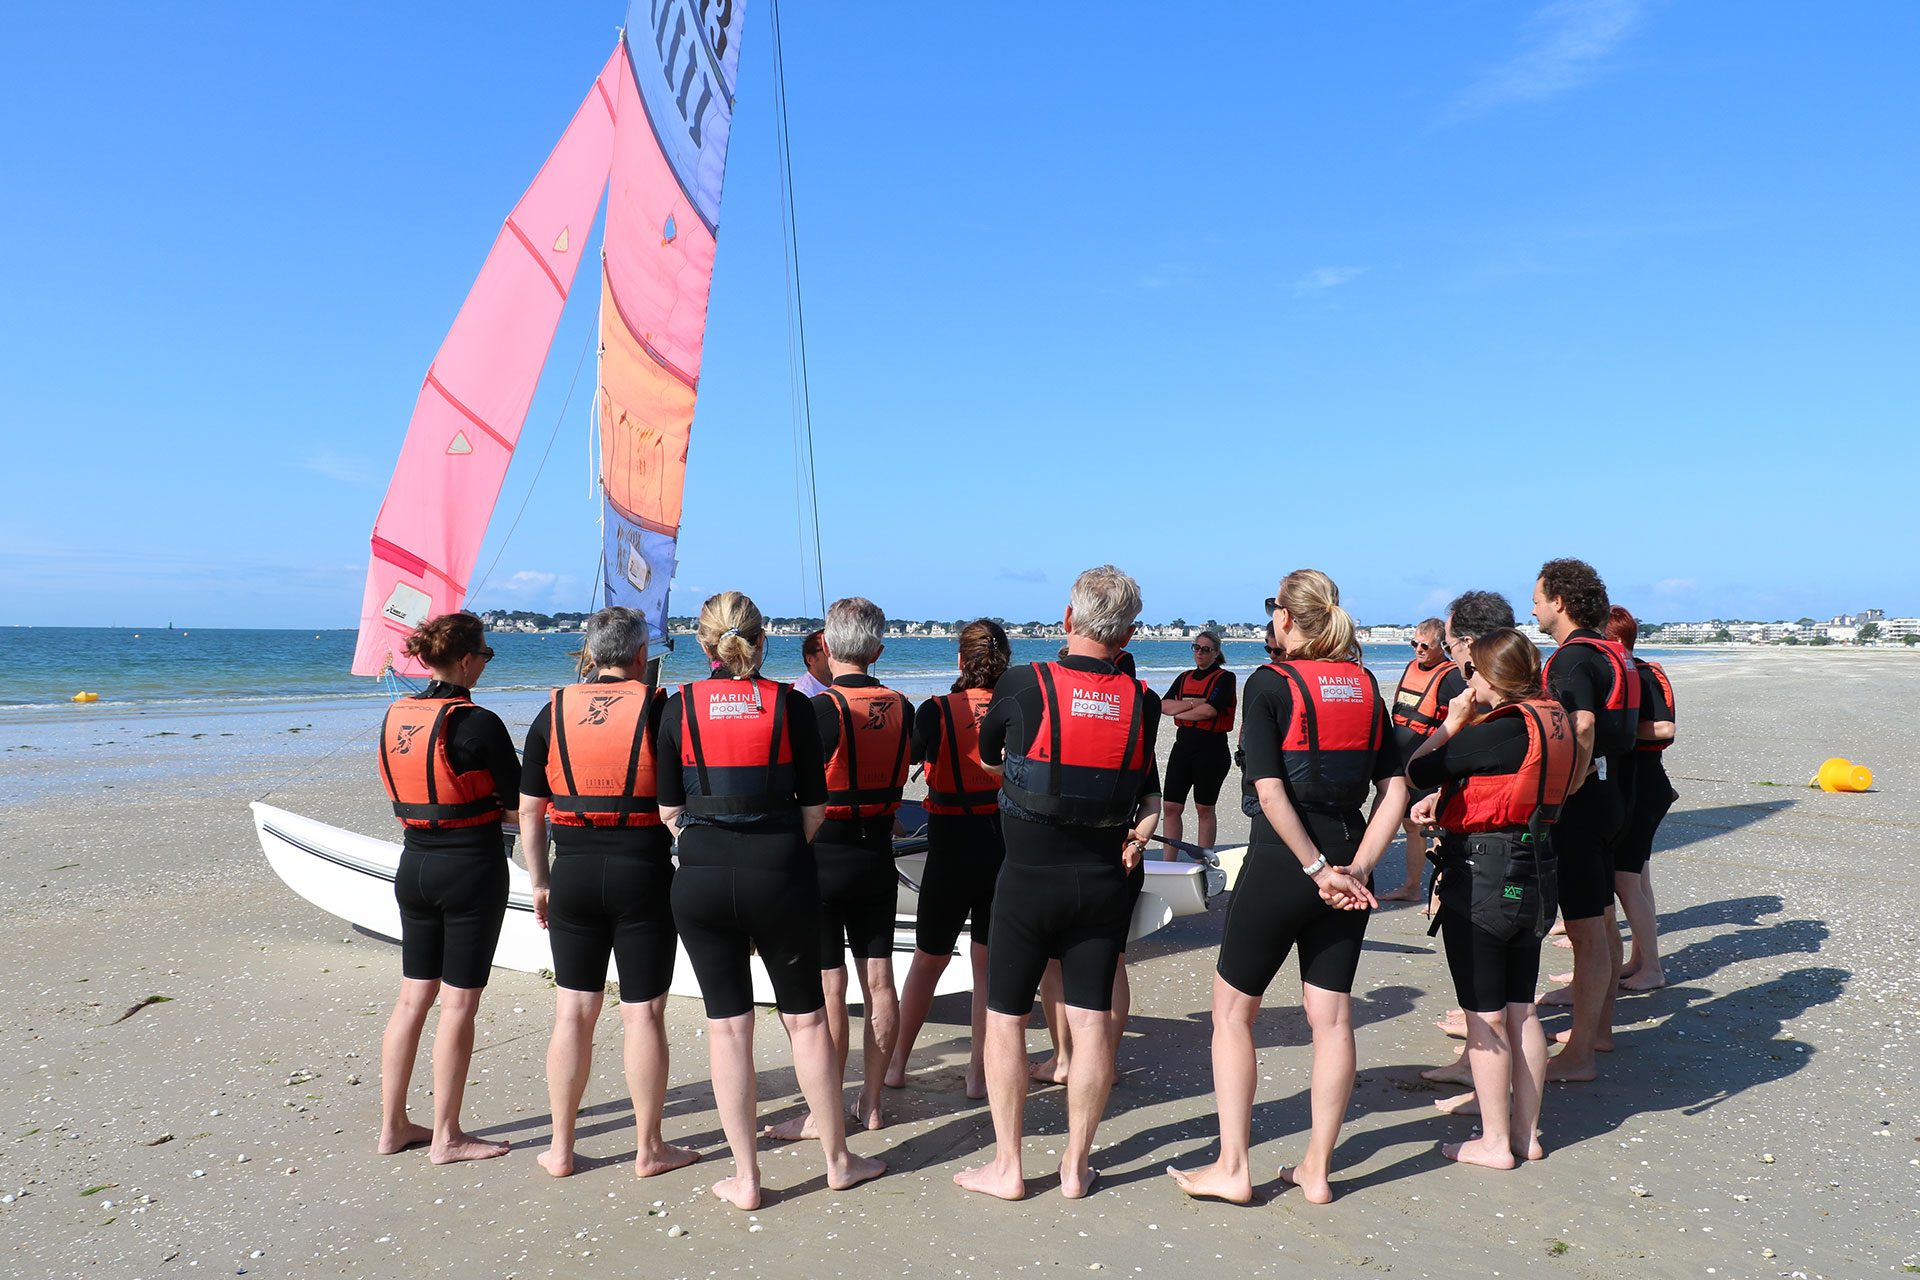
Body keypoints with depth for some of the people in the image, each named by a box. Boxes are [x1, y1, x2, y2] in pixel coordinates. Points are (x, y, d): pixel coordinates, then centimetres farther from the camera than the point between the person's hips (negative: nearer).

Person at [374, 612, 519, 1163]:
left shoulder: (396, 717, 4)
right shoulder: (477, 724, -18)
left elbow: (399, 797, 14)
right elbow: (519, 801, -11)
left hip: (413, 864, 7)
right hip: (471, 865, -7)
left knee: (413, 996, 16)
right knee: (459, 1003, 2)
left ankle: (393, 1126, 24)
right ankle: (446, 1137, 11)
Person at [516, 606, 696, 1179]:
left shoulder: (554, 712, 3)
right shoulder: (657, 708, -7)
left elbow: (530, 810, 6)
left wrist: (540, 883, 14)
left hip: (574, 874, 3)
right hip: (644, 874, -3)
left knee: (573, 1010, 12)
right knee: (643, 1012, 5)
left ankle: (561, 1148, 21)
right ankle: (650, 1148, 16)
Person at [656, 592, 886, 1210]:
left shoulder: (681, 707, -1)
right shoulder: (791, 704, -3)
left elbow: (668, 809, 3)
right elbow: (815, 808, 0)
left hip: (701, 878, 1)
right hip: (780, 875, 0)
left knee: (727, 1026, 9)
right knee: (806, 1018, 13)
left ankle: (745, 1177, 17)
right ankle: (838, 1159, 25)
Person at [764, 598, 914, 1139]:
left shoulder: (822, 710, -18)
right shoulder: (902, 709, 1)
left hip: (823, 856, -6)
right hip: (878, 855, 6)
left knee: (828, 988, 1)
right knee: (878, 981, 11)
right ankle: (871, 1102, 22)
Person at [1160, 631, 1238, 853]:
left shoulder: (1225, 678, -3)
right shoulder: (1184, 678, 15)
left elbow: (1210, 710, -18)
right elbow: (1164, 706, 1)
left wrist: (1178, 711, -6)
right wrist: (1194, 703, -12)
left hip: (1212, 747, -5)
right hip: (1183, 743, 6)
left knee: (1204, 809, 3)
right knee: (1170, 807, 1)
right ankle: (1168, 865, 7)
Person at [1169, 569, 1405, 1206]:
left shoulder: (1269, 683, -10)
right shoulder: (1365, 686, 7)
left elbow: (1270, 791, -18)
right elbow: (1394, 790, 1)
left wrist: (1317, 869, -13)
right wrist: (1356, 867, -4)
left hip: (1281, 862, -5)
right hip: (1346, 860, 6)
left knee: (1232, 1008, 9)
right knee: (1332, 1016, 10)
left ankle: (1231, 1167, 12)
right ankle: (1317, 1170, 20)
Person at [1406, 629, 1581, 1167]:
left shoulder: (1504, 728, -20)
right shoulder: (1554, 719, 6)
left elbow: (1418, 770, -18)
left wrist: (1451, 723, -7)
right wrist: (1443, 800, 7)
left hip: (1482, 874, -8)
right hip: (1535, 871, 8)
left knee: (1485, 1018, 3)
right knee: (1521, 1011, 16)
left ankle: (1495, 1142, 12)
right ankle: (1527, 1132, 25)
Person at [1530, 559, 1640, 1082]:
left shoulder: (1574, 657, -17)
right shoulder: (1614, 654, 14)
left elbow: (1582, 728, -33)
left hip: (1580, 805, -10)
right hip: (1609, 798, 10)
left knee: (1586, 930, -5)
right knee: (1602, 921, 19)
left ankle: (1579, 1055, 1)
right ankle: (1599, 1027, 32)